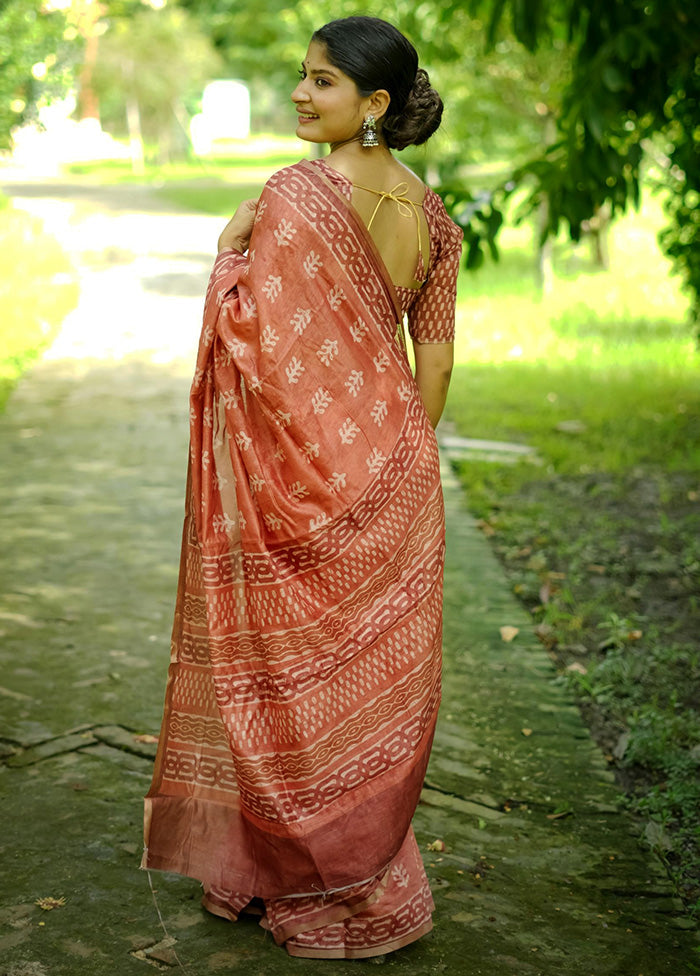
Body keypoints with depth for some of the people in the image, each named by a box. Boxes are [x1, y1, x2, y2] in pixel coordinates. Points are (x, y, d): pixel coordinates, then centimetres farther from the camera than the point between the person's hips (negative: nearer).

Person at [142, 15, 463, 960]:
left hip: (303, 468, -7)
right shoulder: (431, 212, 4)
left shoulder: (296, 193, -17)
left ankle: (288, 871, 24)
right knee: (375, 674, 17)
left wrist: (231, 247, -6)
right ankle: (369, 870, 32)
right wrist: (405, 458, 16)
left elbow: (261, 344, -21)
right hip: (396, 475, 7)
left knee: (290, 673, 9)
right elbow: (435, 361, 8)